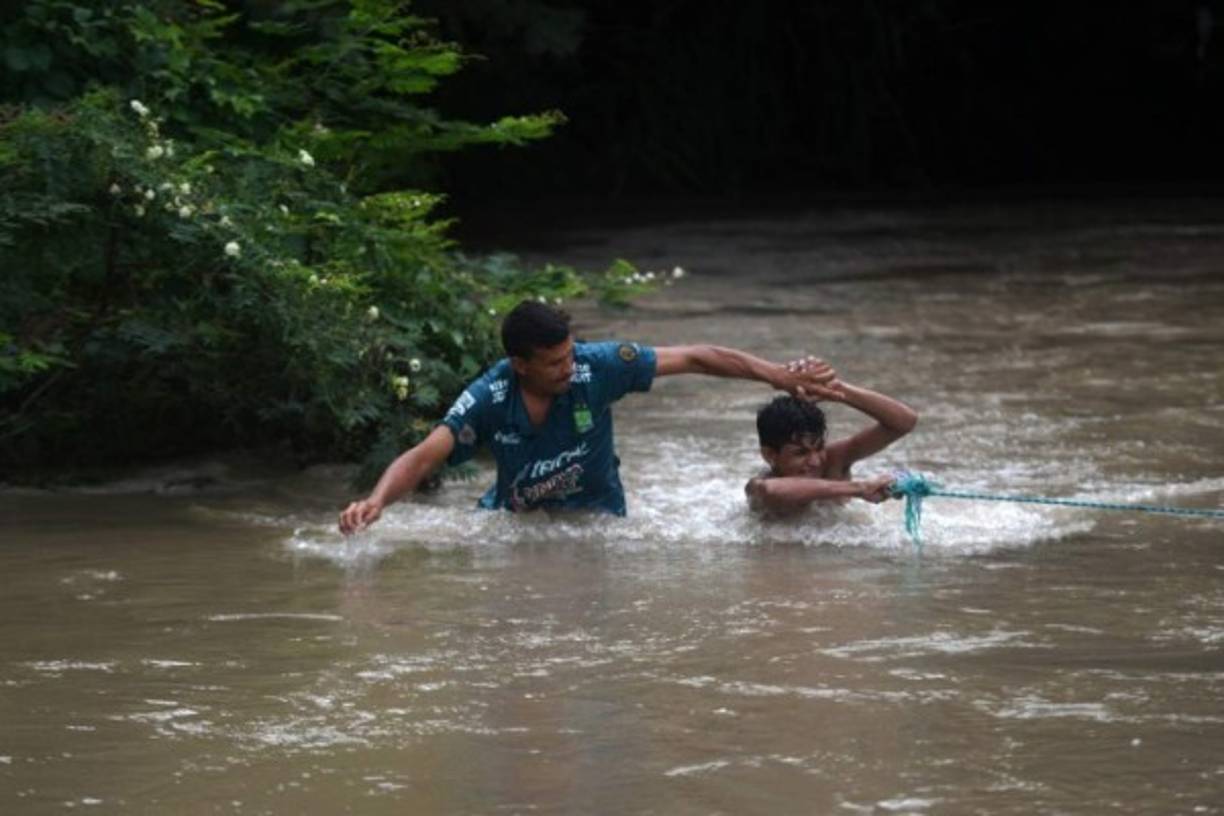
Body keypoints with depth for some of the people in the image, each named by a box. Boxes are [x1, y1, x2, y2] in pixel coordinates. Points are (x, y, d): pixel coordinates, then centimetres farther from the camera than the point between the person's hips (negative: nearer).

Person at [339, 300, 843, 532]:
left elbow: (693, 360, -17)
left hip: (597, 514, 0)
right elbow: (424, 457, -28)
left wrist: (781, 377, -19)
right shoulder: (490, 400, -22)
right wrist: (376, 502, -49)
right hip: (515, 515, 1)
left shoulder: (598, 367, -23)